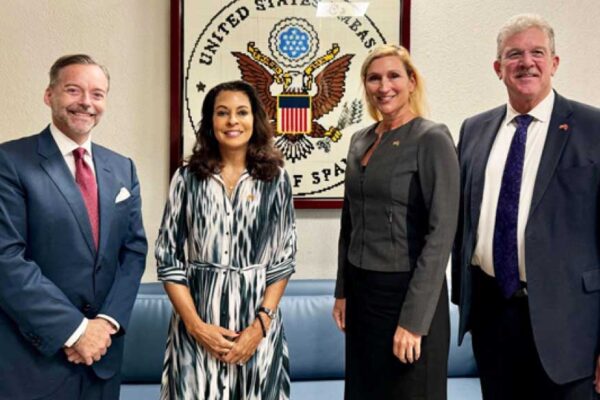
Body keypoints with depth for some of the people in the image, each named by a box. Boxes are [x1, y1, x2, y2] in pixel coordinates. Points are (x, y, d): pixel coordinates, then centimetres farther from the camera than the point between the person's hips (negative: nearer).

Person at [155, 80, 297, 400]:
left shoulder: (276, 179, 0)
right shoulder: (187, 178, 0)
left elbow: (284, 258, 1)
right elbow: (167, 257, 0)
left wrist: (260, 324, -8)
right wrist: (196, 325, -8)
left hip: (257, 320, 0)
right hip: (197, 321, 0)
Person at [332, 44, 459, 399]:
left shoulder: (432, 139, -12)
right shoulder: (361, 140, 8)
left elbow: (441, 233, -17)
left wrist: (414, 319, -19)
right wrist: (343, 291, 11)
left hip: (406, 291, -6)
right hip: (361, 289, 7)